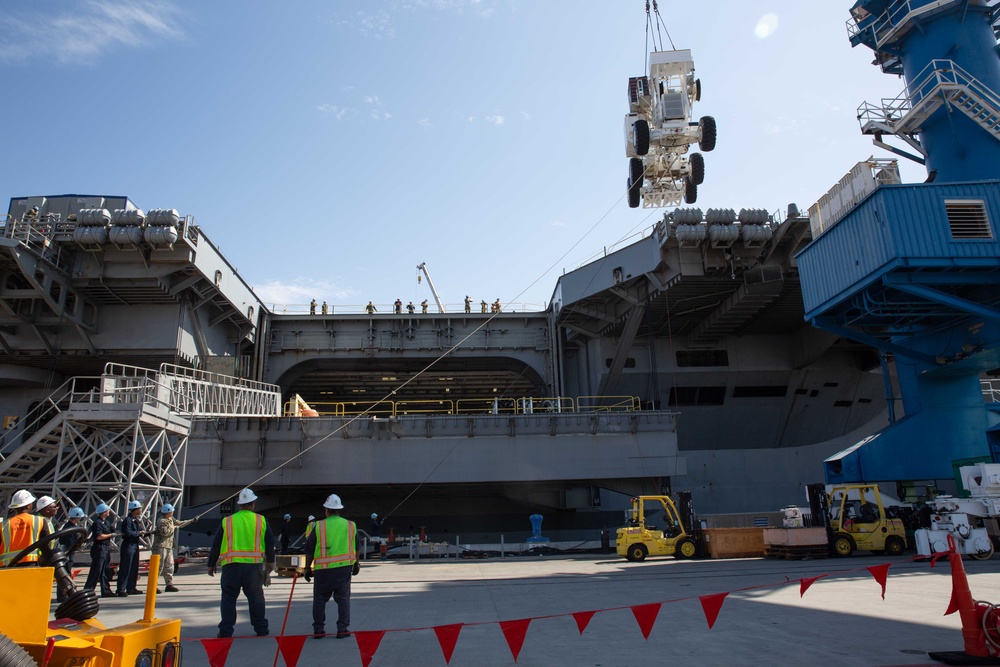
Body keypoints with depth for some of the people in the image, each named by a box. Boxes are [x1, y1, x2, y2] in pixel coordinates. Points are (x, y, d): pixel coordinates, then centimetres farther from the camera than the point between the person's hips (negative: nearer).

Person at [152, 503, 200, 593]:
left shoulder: (171, 519, 15)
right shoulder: (161, 521, -14)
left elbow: (180, 523, 25)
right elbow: (164, 532, -25)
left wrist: (193, 520, 23)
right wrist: (173, 528, -10)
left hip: (169, 547, 9)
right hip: (160, 546, -9)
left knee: (169, 566, 9)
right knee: (158, 566, -8)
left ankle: (169, 584, 13)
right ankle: (152, 586, -2)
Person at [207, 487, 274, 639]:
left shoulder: (227, 521, 4)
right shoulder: (261, 520, 4)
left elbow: (216, 545, 8)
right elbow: (270, 544, 7)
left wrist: (211, 564, 19)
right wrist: (269, 564, 18)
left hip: (231, 566, 0)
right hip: (254, 566, 1)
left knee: (228, 598, 11)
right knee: (256, 598, 11)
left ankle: (225, 630, 9)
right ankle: (261, 629, 17)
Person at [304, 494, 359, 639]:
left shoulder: (319, 526, -3)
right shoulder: (350, 525, 4)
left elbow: (309, 550, 1)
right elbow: (356, 548, 13)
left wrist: (308, 568, 11)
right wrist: (356, 564, 26)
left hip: (323, 569, -1)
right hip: (344, 567, 1)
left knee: (320, 599, 11)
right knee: (343, 598, 8)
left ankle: (318, 630, 14)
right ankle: (342, 629, 6)